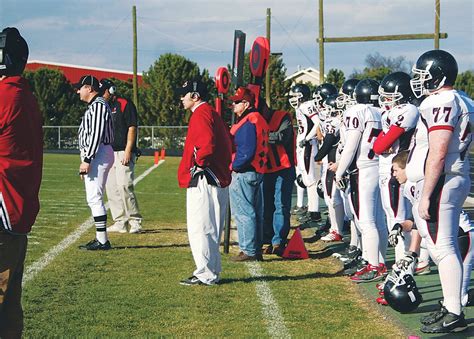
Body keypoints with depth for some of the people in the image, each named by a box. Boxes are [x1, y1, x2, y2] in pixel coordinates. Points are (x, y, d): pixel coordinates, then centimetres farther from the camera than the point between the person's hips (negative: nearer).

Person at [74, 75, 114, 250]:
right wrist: (86, 160, 23)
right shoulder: (94, 105, 21)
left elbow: (96, 134, -21)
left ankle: (102, 241, -11)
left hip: (98, 154, -11)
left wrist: (87, 159, -23)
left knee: (94, 197, -12)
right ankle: (100, 239, 16)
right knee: (94, 198, 12)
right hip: (97, 156, 11)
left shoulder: (98, 105, -12)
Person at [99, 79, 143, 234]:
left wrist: (128, 151, -18)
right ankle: (120, 223, 9)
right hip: (108, 154, 8)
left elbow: (132, 128, -10)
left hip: (123, 153, -8)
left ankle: (135, 221, -6)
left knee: (124, 186, -15)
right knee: (111, 187, 5)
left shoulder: (125, 104, -4)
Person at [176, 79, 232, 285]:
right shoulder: (212, 113, 20)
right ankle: (211, 272, 22)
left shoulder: (200, 114, -12)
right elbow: (228, 143, 22)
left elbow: (207, 143, -27)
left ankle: (205, 275, -5)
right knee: (210, 229, 15)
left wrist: (199, 163, -14)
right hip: (219, 179, 11)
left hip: (203, 181, -11)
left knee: (199, 228, -7)